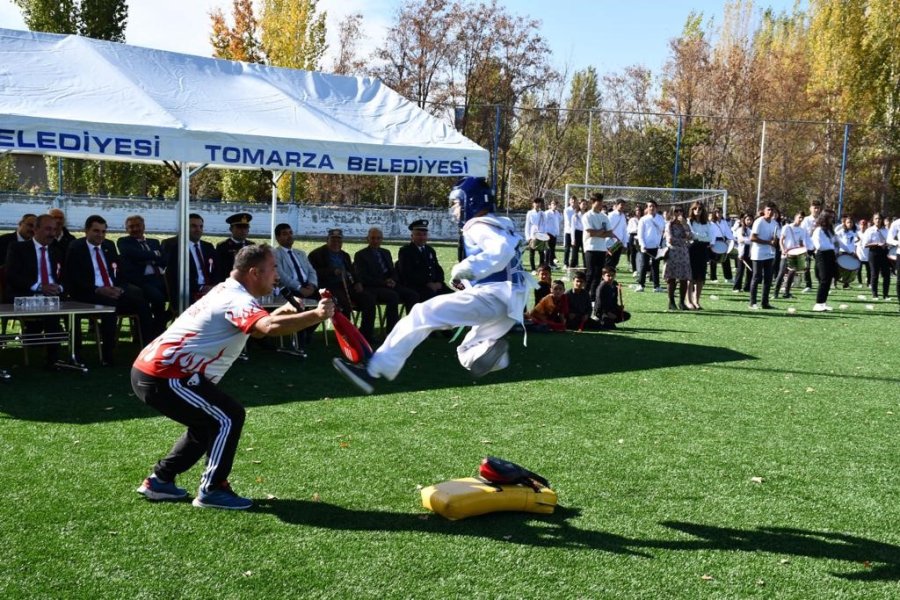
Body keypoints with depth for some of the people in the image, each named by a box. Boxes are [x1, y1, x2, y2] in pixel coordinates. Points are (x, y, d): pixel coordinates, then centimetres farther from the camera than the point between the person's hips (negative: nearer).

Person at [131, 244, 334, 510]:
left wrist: (281, 311, 11)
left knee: (210, 420, 21)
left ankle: (159, 481, 27)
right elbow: (269, 328, -38)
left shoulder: (226, 291, 15)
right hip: (163, 375, -11)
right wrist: (317, 314, -32)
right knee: (229, 416, -8)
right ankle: (212, 490, 0)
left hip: (150, 369, 11)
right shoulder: (238, 300, -17)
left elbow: (255, 325, 29)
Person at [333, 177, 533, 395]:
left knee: (424, 314, -14)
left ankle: (373, 370, -21)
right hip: (509, 302, 10)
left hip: (493, 295, -10)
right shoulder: (500, 225, 26)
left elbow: (502, 250, -24)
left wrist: (469, 268, -21)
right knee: (468, 354, 19)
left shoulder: (479, 226, -4)